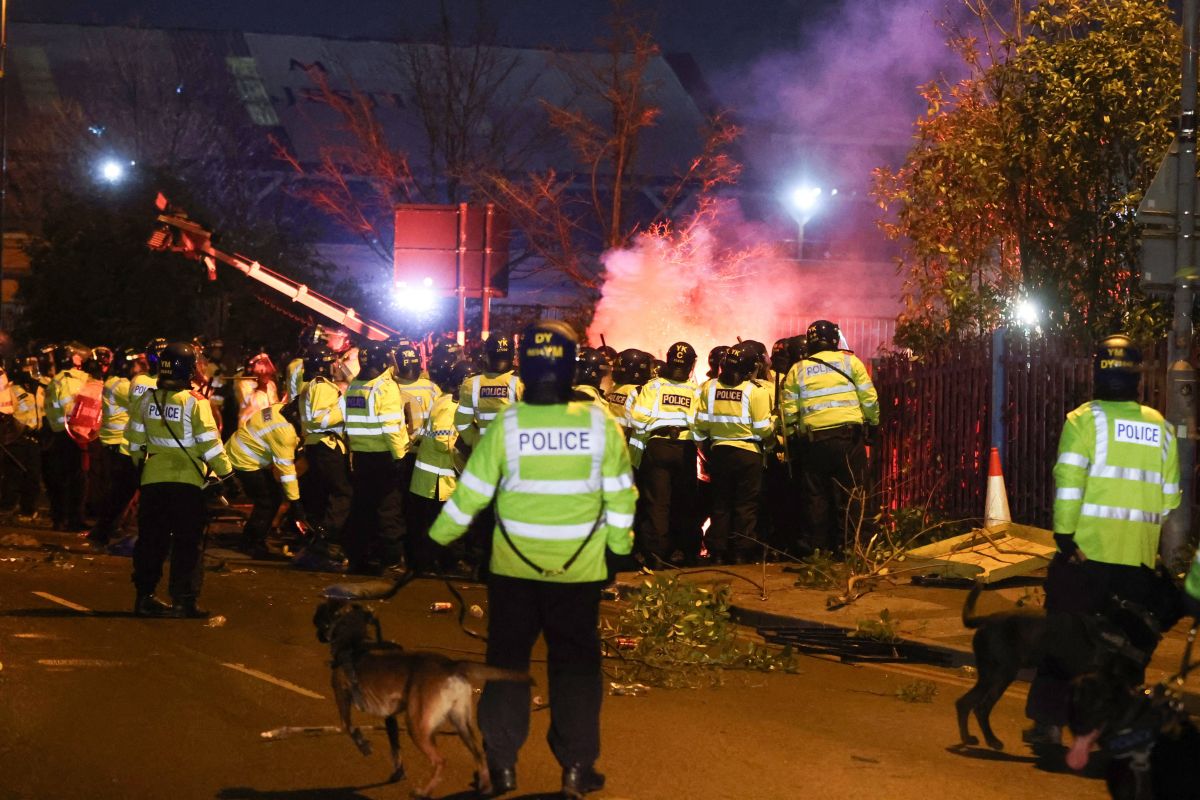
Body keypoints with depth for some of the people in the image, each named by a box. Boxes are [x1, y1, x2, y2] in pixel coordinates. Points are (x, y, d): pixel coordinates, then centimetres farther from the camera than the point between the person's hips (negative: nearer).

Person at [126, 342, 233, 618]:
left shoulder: (147, 399, 2)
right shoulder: (194, 402, -13)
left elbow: (135, 440, 10)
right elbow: (209, 442, -13)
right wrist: (225, 471, -2)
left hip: (152, 480, 5)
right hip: (187, 481, -4)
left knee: (151, 539, 13)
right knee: (188, 542, 2)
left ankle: (144, 595, 16)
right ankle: (185, 599, -1)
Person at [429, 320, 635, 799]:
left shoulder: (506, 425, -11)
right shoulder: (601, 425, -10)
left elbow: (471, 493, -6)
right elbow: (620, 496, -4)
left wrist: (437, 539, 8)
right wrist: (620, 547, 10)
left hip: (514, 567, 0)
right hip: (579, 569, 0)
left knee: (508, 659, 13)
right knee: (576, 663, 12)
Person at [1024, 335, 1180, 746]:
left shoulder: (1084, 420, -6)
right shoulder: (1160, 427, 7)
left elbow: (1068, 480, -15)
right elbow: (1170, 495, 9)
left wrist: (1064, 534, -12)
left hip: (1087, 551, -3)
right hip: (1139, 558, 3)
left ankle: (1049, 720, 4)